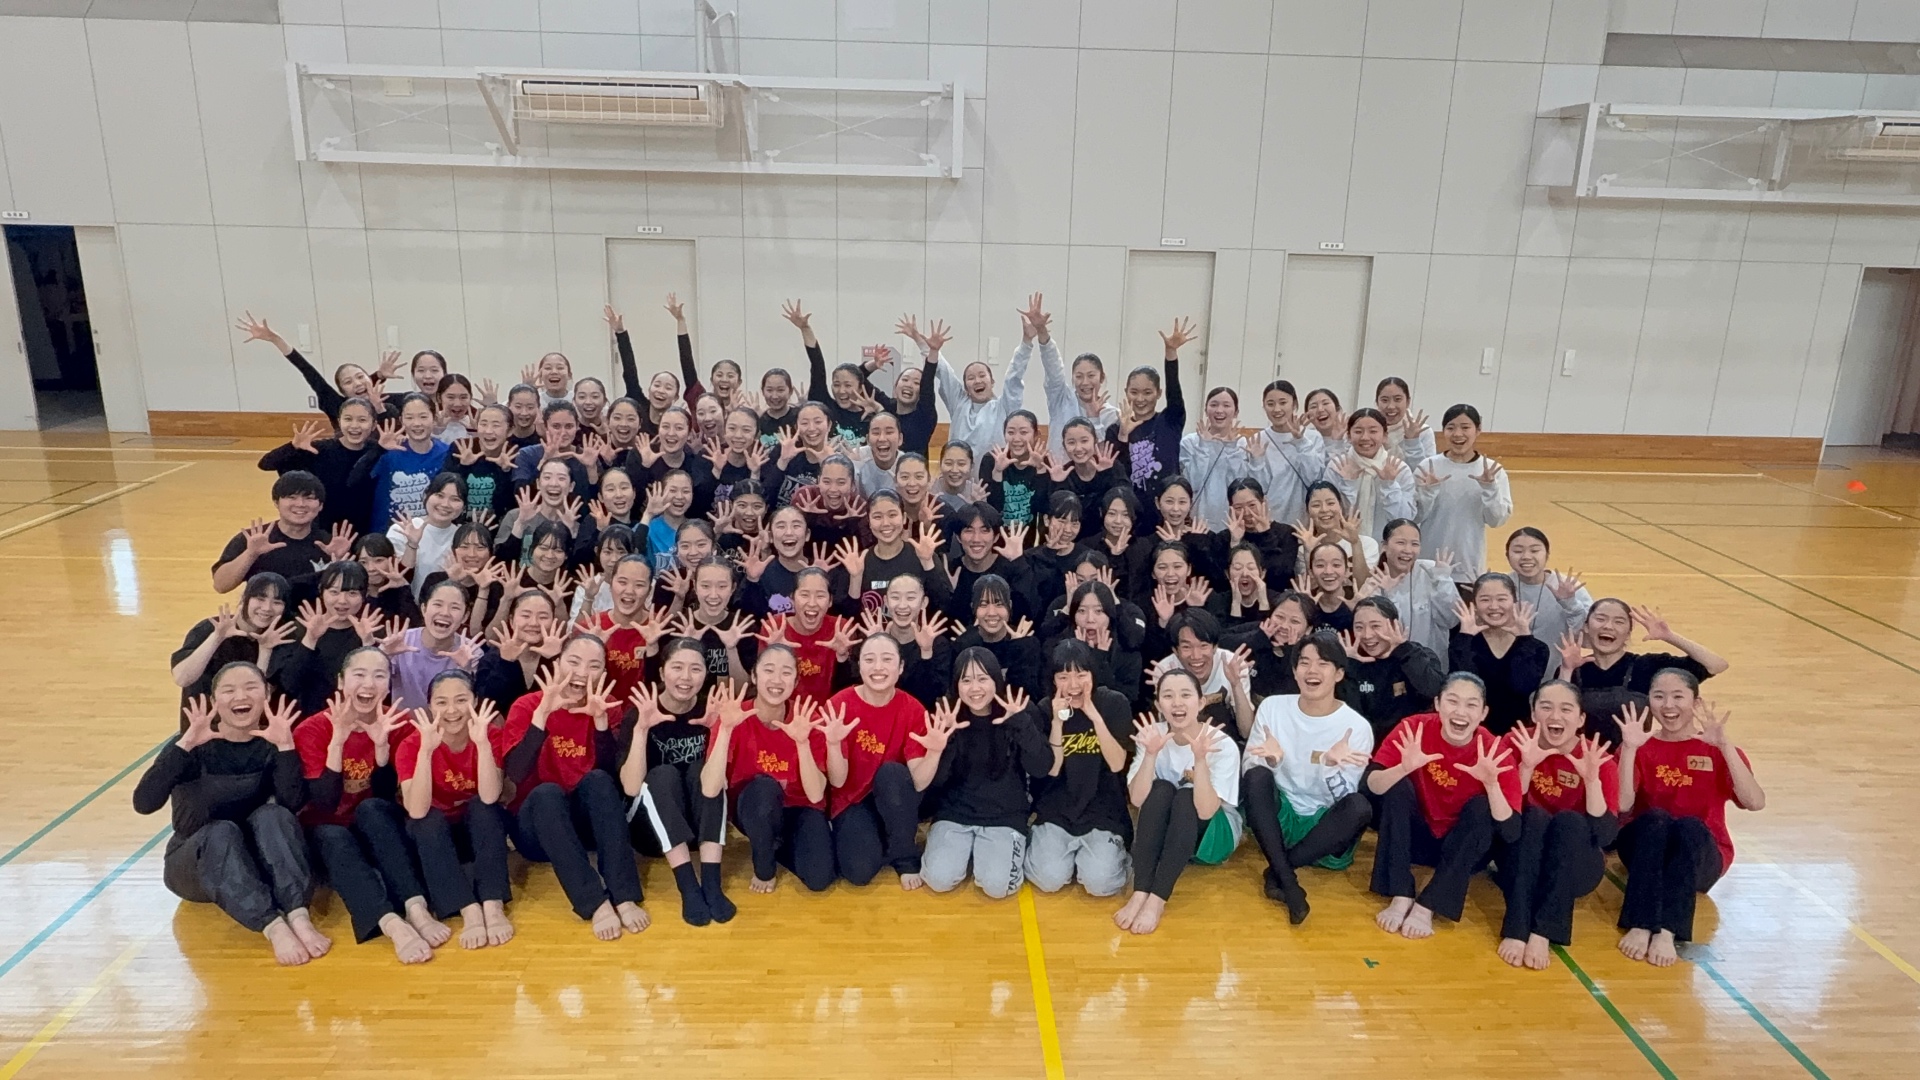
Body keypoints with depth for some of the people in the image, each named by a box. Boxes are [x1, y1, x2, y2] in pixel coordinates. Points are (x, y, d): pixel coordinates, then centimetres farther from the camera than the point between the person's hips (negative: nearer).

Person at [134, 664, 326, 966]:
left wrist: (286, 745, -32)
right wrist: (186, 744, -35)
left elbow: (292, 803, -21)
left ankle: (298, 917, -42)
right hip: (193, 863, -2)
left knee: (271, 815, -28)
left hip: (256, 861, 2)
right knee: (221, 831, -33)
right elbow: (143, 803, -25)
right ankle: (274, 927, -48)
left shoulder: (269, 747, -4)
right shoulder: (197, 746, -9)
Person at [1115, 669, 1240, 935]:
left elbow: (1205, 810, -32)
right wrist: (1151, 754, -36)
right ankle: (1140, 893, -35)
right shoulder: (1153, 736, -12)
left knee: (1185, 796, -31)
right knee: (1161, 789, -28)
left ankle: (1157, 900, -38)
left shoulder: (1222, 745, -21)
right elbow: (1137, 799, -23)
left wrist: (1200, 758, -44)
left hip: (1214, 833, -2)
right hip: (1162, 831, 2)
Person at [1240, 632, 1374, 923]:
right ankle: (1287, 880, -29)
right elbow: (1247, 769, -6)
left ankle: (1277, 870, -20)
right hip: (1279, 817, 1)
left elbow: (1343, 799, -13)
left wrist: (1331, 764, -33)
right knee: (1257, 776, -28)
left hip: (1325, 827, -1)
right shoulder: (1272, 707, -4)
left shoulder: (1356, 726, -9)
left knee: (1360, 806, -31)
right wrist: (1271, 760, -29)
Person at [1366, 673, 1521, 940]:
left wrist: (1491, 783, -41)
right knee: (1397, 786, -24)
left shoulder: (1494, 751, -19)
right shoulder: (1415, 729, -18)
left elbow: (1510, 832, -25)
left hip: (1462, 849, 0)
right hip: (1415, 837, 0)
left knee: (1481, 806, -27)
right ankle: (1400, 897, -24)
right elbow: (1373, 784, -26)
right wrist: (1405, 768, -45)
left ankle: (1427, 906, -26)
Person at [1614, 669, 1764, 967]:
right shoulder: (1641, 747, 3)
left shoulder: (1715, 750, 3)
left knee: (1690, 826, -32)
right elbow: (1622, 805, -15)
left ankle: (1668, 931, -44)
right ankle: (1640, 926, -43)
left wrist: (1724, 746, -23)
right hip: (1644, 849, 0)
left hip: (1701, 856, 0)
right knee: (1656, 819, -32)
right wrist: (1629, 749, -23)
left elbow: (1755, 802, -16)